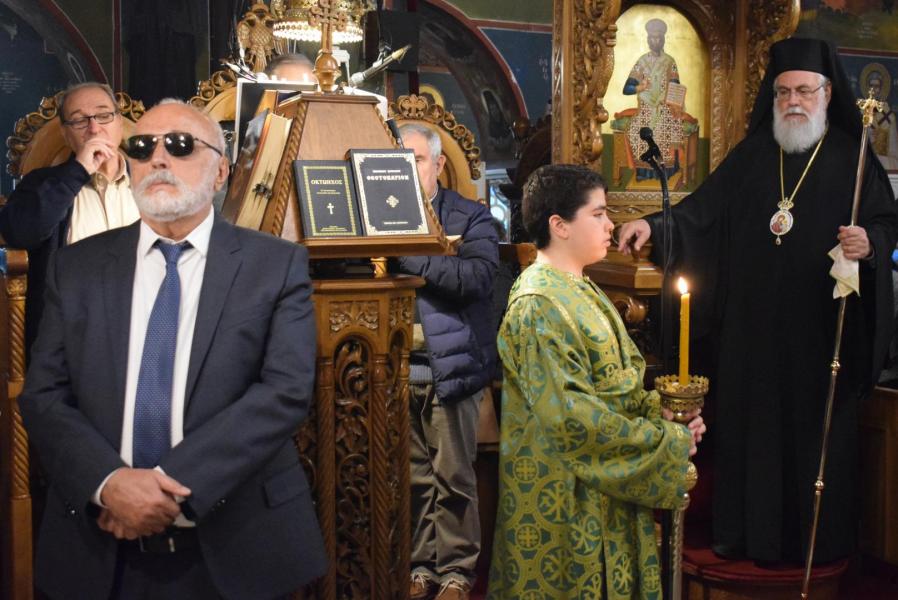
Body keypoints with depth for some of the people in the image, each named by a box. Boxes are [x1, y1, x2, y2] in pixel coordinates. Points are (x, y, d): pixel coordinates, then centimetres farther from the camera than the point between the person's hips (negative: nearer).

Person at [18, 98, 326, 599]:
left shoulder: (277, 265, -3)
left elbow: (287, 390, -13)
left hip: (236, 544, -1)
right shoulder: (77, 266, 5)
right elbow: (44, 396, 0)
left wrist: (172, 482, -20)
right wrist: (107, 483, -18)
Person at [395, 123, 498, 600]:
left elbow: (478, 276, -15)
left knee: (454, 477, 5)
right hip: (397, 368, 2)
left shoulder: (470, 218, 3)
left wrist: (408, 256, -18)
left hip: (449, 367, -2)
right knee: (411, 476, 9)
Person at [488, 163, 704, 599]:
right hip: (563, 497, -9)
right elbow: (569, 415, -25)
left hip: (604, 491, 9)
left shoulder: (582, 293, 11)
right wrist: (664, 441, -18)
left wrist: (665, 414, -3)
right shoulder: (539, 305, -19)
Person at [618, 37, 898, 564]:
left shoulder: (852, 158, 2)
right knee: (749, 427, 7)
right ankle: (746, 531, 20)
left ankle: (818, 537, 20)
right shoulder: (752, 155, 10)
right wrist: (655, 226, -13)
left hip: (820, 331, -2)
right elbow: (701, 214, 4)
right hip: (752, 329, 2)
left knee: (817, 433, 5)